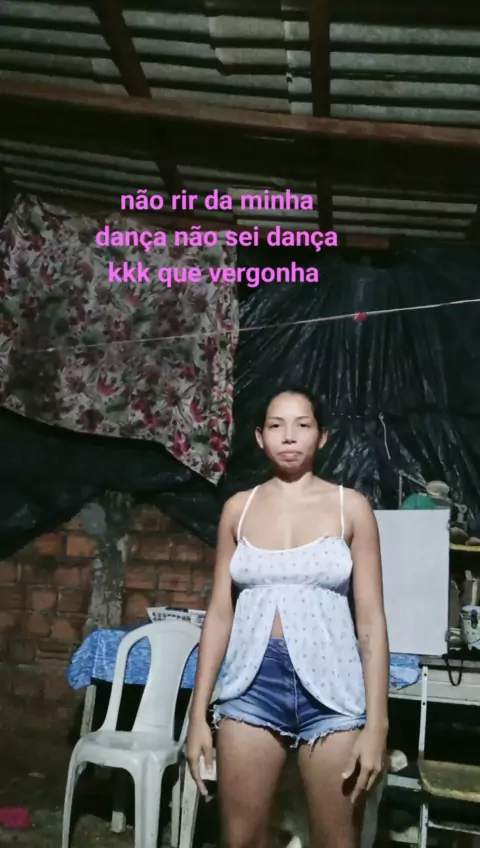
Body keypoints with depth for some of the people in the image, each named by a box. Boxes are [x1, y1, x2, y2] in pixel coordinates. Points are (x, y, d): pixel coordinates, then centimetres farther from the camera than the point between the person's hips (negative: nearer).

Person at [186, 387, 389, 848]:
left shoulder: (351, 506, -1)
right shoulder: (238, 508, 6)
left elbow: (371, 619, -2)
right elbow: (220, 612, 7)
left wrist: (376, 723, -7)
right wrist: (198, 713, 4)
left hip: (330, 684, -2)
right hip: (252, 680, 2)